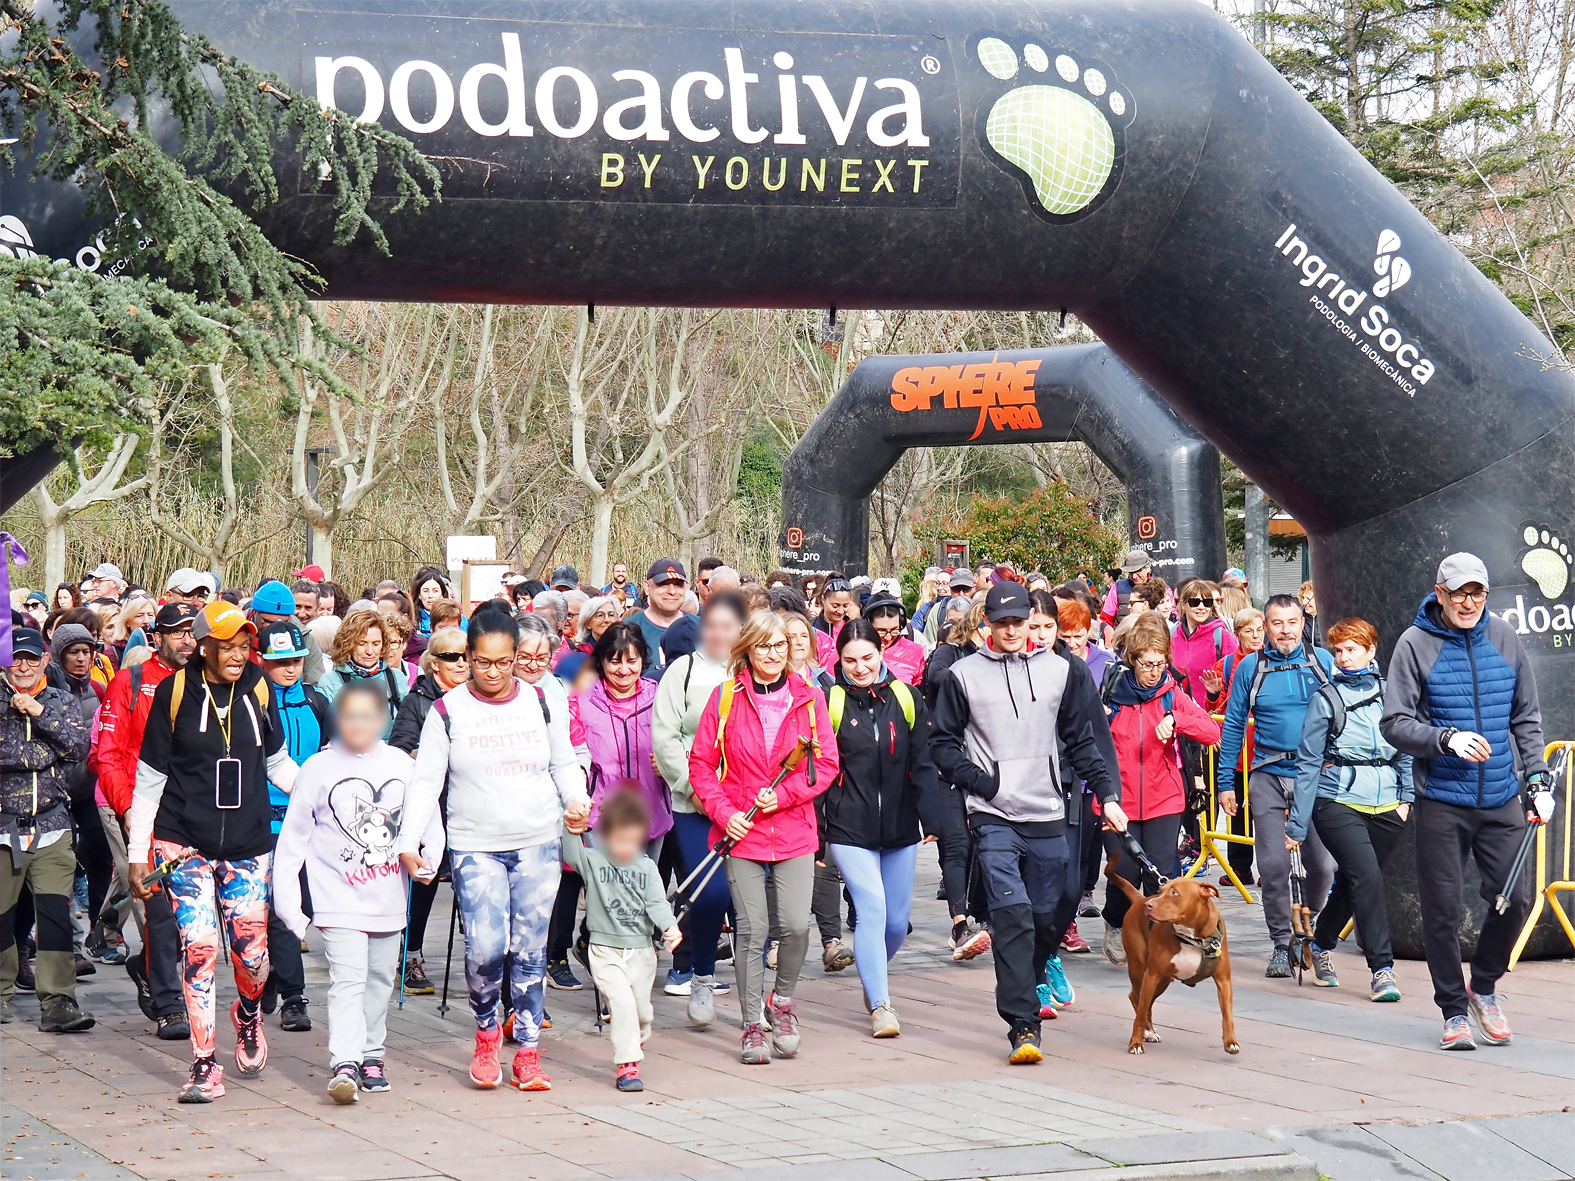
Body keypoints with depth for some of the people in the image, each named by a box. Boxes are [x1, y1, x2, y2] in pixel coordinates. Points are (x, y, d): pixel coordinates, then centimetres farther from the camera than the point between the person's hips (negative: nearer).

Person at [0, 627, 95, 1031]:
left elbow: (81, 746, -3)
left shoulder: (60, 701, 11)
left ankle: (57, 1002, -10)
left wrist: (41, 714, -9)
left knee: (56, 914, -10)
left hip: (52, 826, 1)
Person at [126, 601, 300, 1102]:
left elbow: (277, 762, 17)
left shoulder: (257, 689, 2)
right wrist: (138, 853, -1)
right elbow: (150, 778, 1)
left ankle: (248, 1014, 33)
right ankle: (204, 1066, 1)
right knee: (199, 947, -9)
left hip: (248, 843, 2)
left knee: (252, 951, -2)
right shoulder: (175, 691, -5)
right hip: (185, 843, -2)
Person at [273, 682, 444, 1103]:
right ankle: (344, 1065, -20)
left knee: (380, 978, 13)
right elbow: (293, 836, 0)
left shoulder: (400, 765, 3)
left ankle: (371, 1054, 27)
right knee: (347, 980, -14)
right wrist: (286, 898, -3)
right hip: (339, 899, -4)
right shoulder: (318, 768, -3)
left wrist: (430, 855, -4)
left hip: (388, 898, 4)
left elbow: (427, 816, 14)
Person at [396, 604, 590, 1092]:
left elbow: (564, 764, 15)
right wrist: (408, 842, -8)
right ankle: (486, 1029, 13)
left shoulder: (542, 703, 6)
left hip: (539, 845, 2)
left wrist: (577, 800, -5)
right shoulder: (448, 711, 0)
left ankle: (527, 1051, 12)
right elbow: (425, 781, 0)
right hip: (475, 847, -2)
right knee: (486, 947, -15)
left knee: (530, 949, 2)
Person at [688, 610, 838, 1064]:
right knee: (752, 929, -3)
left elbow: (826, 763, 3)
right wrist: (724, 812, -8)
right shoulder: (726, 697, 2)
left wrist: (783, 795, -9)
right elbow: (701, 763, 4)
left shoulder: (809, 697, 5)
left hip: (794, 830, 1)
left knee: (796, 924, -8)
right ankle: (753, 1025, 9)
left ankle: (781, 1000, 20)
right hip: (742, 832, -1)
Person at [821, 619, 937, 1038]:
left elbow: (924, 763, 4)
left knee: (897, 920, 11)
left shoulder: (906, 699, 3)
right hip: (849, 830, -3)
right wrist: (815, 831, -2)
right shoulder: (829, 703, -3)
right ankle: (880, 1004, -9)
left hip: (900, 829, 3)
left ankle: (872, 976, 39)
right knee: (872, 908, -16)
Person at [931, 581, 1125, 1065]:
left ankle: (1024, 991, 32)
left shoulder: (1059, 670, 9)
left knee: (1044, 916, 7)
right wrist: (978, 780, -7)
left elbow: (1082, 741, 14)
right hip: (994, 817, -3)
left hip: (1047, 816, 3)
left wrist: (1107, 794, 6)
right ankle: (1023, 1025, -18)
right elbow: (944, 743, 7)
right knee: (1012, 913, -16)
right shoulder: (965, 675, 3)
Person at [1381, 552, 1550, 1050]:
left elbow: (1526, 718, 13)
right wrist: (1447, 738, -21)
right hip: (1441, 801, -3)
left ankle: (1484, 988, 21)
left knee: (1516, 896, -3)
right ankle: (1454, 1011, 14)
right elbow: (1394, 723, -6)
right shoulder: (1416, 644, -4)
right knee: (1442, 909, 0)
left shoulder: (1504, 637, 7)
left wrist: (1538, 780, 4)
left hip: (1501, 800, 3)